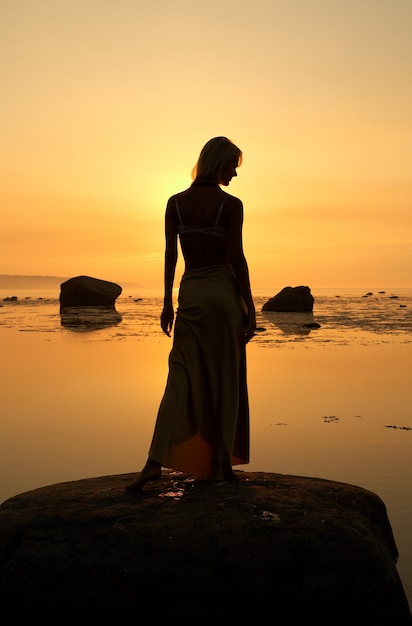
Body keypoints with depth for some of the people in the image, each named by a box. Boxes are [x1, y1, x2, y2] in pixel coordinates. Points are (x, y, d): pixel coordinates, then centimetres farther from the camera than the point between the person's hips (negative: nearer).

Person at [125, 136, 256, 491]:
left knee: (181, 378, 4)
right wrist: (250, 308, -2)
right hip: (224, 292, -3)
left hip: (190, 293, 3)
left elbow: (170, 256, 5)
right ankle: (221, 464, 13)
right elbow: (237, 258, -7)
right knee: (226, 381, 7)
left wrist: (167, 303, 10)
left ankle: (156, 461, -8)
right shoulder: (231, 205, -5)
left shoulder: (175, 203, 5)